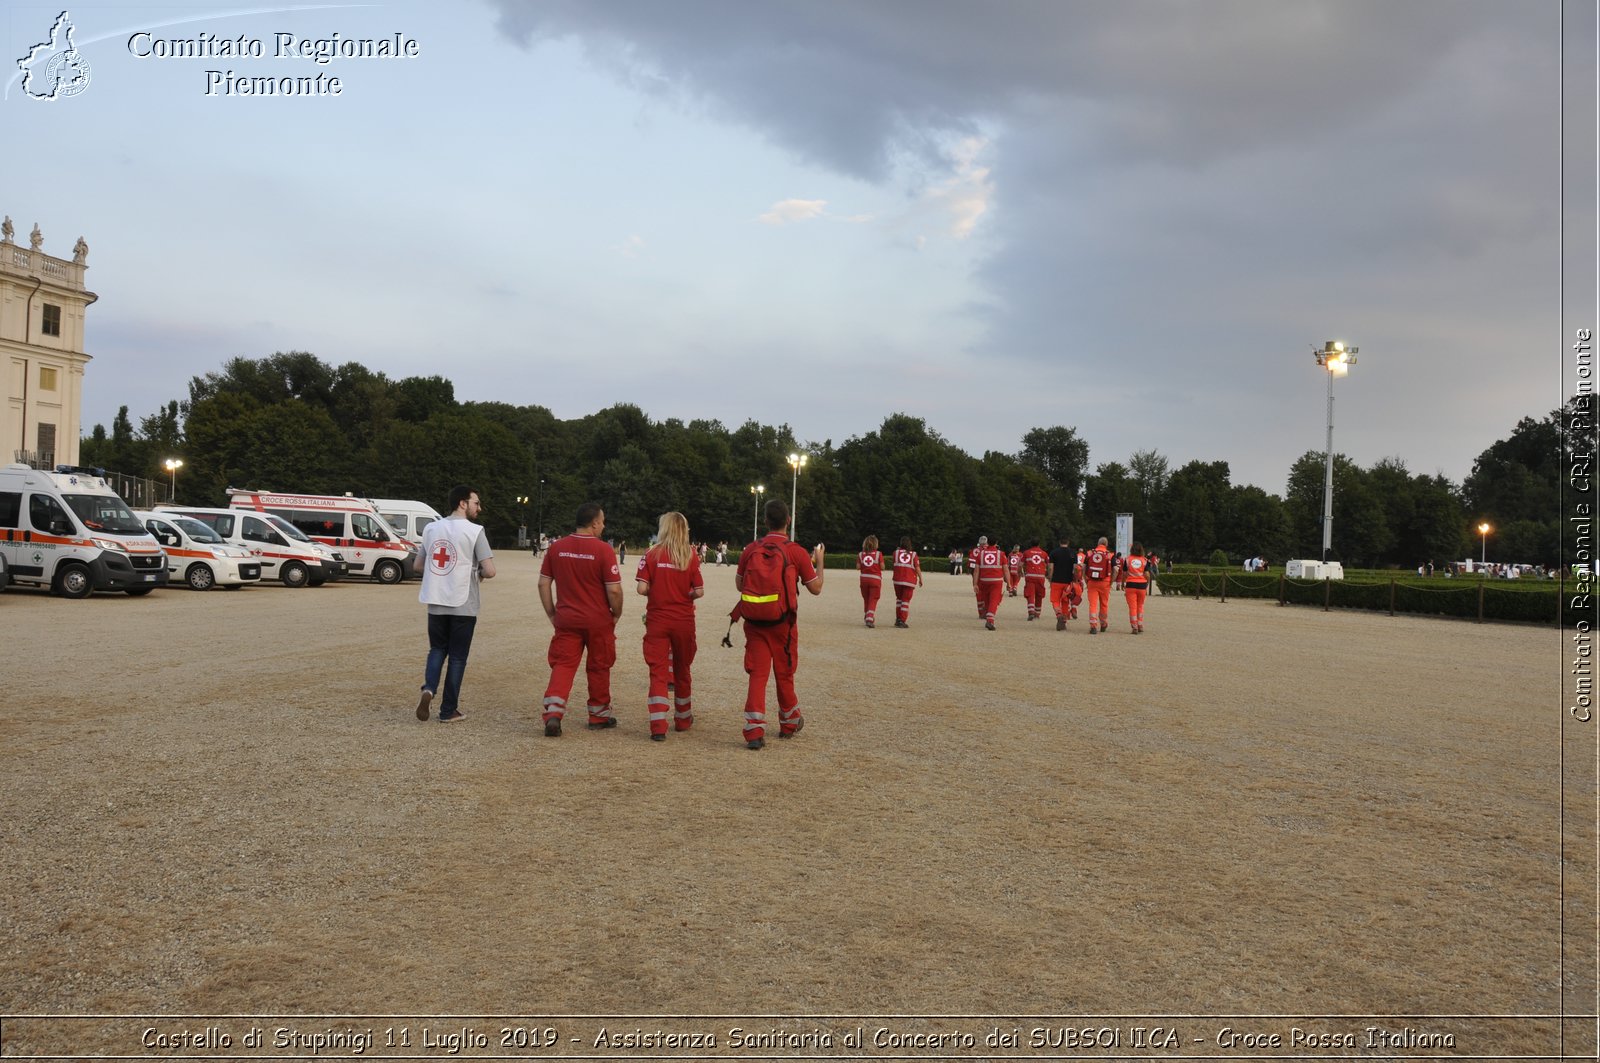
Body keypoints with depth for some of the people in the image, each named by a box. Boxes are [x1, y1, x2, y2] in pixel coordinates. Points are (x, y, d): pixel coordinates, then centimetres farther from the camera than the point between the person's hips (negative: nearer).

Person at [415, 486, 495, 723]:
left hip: (436, 603, 4)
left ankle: (428, 689, -5)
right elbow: (490, 571, -14)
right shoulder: (474, 531, -10)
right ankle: (448, 711, 11)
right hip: (463, 605, -4)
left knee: (437, 649, 20)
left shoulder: (431, 528, 6)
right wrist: (477, 574, 7)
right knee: (457, 657, 7)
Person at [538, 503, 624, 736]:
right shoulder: (604, 550, -13)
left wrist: (551, 613, 12)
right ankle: (599, 715, 25)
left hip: (566, 619, 3)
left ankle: (553, 712, -13)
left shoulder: (556, 547, 0)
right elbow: (614, 590, -14)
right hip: (598, 621, -2)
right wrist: (616, 614, 3)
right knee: (599, 667, 13)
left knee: (562, 665, 5)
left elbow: (543, 583, 3)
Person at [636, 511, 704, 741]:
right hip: (684, 621, 1)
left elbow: (641, 588, -11)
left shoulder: (652, 554, -6)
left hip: (657, 620, -1)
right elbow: (699, 591, -8)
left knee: (658, 672, 1)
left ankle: (658, 726, -10)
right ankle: (683, 719, 32)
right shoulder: (691, 555, -4)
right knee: (682, 670, 17)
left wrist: (656, 591, 9)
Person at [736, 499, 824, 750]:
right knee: (784, 673, 15)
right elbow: (816, 588, 0)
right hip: (783, 623, -1)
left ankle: (754, 731, -7)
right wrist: (819, 562, 15)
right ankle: (789, 723, 34)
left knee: (757, 674, 3)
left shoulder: (750, 550, 0)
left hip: (754, 622, 1)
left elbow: (739, 584, 12)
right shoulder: (796, 552, -8)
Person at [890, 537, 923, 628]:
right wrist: (920, 579, 3)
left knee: (899, 598, 18)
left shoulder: (896, 552, 1)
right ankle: (902, 621, -1)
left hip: (898, 580, 2)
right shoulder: (913, 554, -1)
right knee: (906, 600, 3)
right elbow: (917, 568, -6)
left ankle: (898, 619, 16)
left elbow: (894, 563, 11)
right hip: (910, 581, -2)